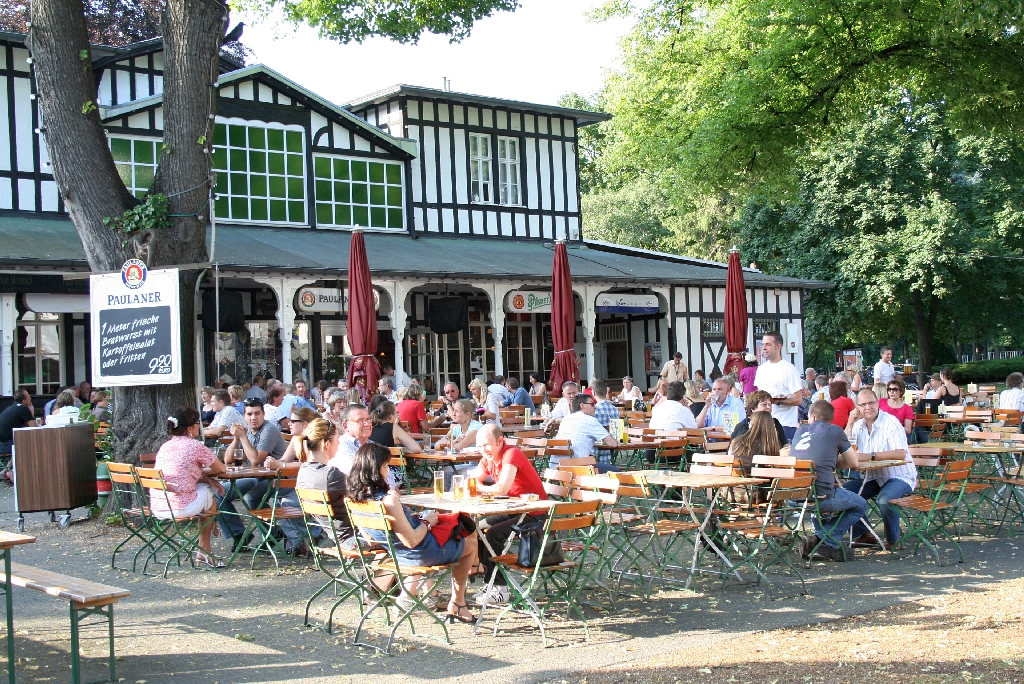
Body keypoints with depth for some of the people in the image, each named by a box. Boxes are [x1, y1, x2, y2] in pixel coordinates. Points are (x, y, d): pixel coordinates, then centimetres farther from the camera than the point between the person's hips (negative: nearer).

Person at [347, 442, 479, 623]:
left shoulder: (356, 497, -11)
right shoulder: (387, 501, -35)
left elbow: (369, 536, 4)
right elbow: (412, 541, -30)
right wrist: (427, 523, -11)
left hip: (395, 552, 8)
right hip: (423, 553, -8)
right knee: (470, 544, 20)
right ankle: (457, 605, 32)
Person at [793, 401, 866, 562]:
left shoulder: (801, 430, 18)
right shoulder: (835, 431, 6)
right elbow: (853, 462, 16)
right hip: (821, 496, -6)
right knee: (860, 505, 18)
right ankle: (825, 540, 2)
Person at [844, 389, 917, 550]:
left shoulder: (890, 423, -16)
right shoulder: (858, 425, 6)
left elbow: (901, 453, -28)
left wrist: (871, 455, -31)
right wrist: (850, 424, -8)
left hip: (899, 477, -7)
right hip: (873, 478, 7)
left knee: (884, 499, -35)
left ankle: (893, 540, -10)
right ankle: (864, 534, 6)